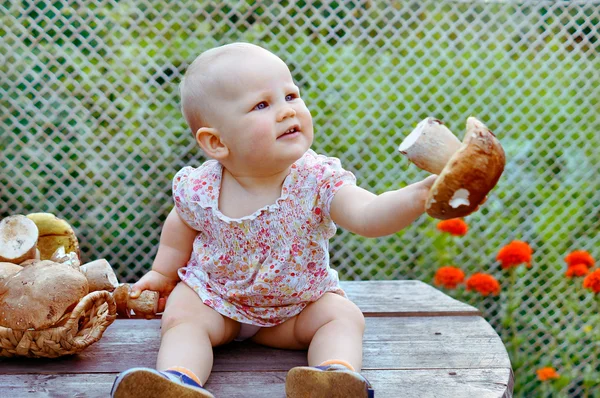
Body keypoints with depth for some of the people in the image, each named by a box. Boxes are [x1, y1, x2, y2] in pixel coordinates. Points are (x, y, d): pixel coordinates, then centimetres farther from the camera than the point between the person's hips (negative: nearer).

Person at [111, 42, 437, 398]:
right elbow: (181, 227, 4)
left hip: (298, 303, 0)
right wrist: (162, 272, 15)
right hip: (213, 295, 0)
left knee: (344, 316, -18)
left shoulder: (318, 180, -25)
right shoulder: (200, 189, -20)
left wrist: (416, 198, -58)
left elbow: (367, 215, -40)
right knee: (181, 318, -23)